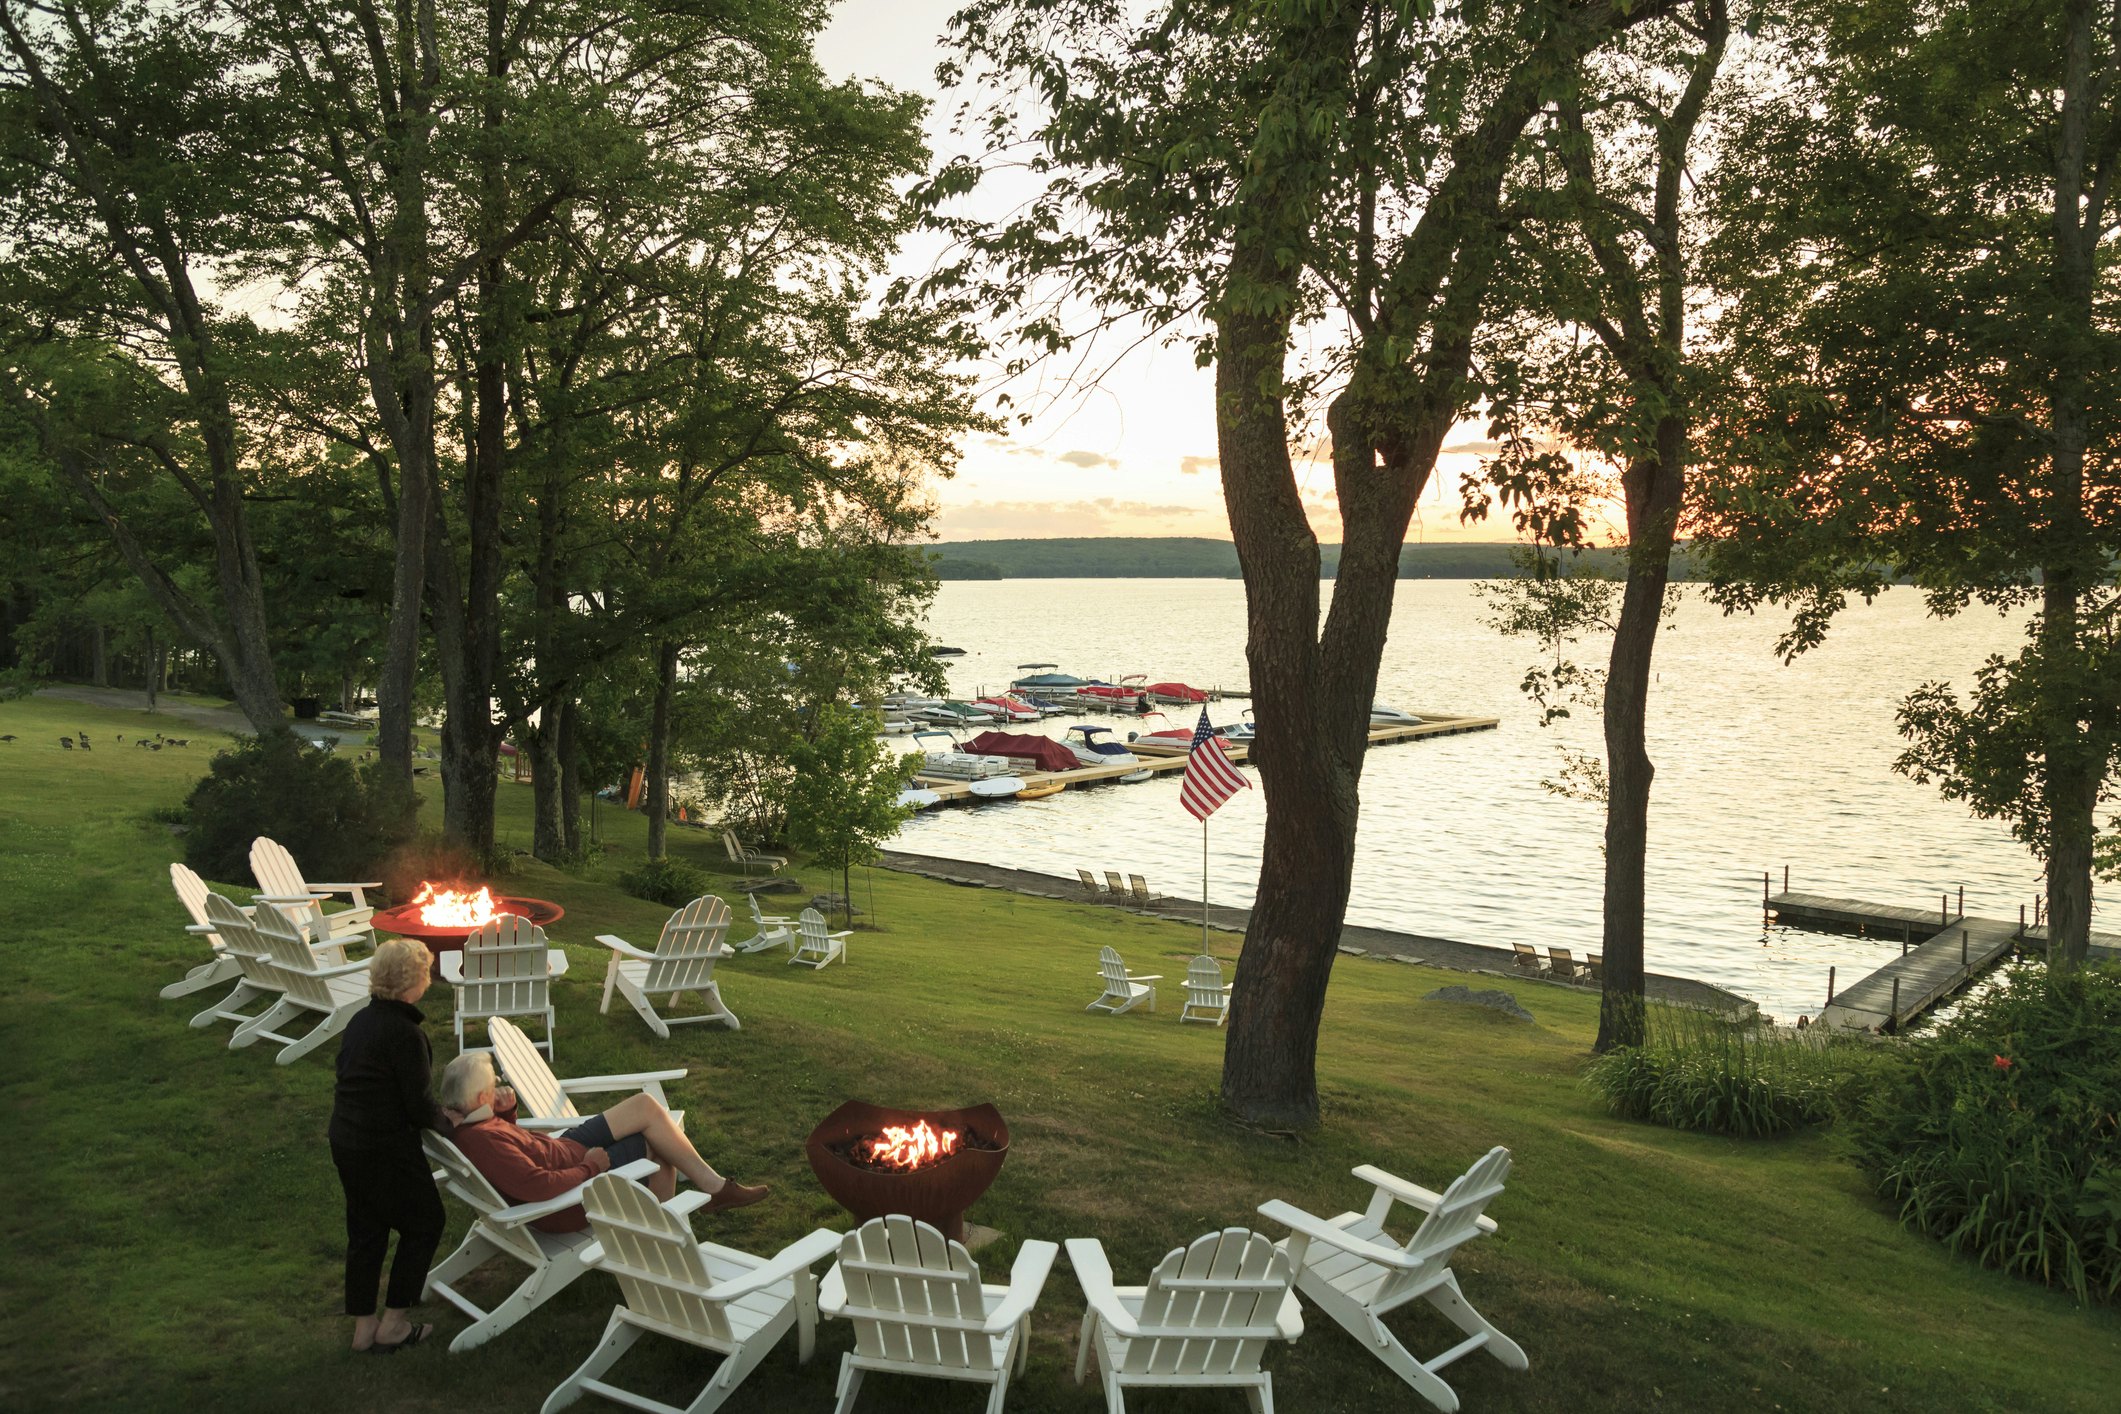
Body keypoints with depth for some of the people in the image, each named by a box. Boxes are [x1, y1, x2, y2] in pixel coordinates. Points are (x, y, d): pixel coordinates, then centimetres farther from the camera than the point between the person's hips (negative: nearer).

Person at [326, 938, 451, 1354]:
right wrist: (449, 1123, 2)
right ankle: (391, 1326, 14)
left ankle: (363, 1327, 27)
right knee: (424, 1225, 10)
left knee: (365, 1230, 18)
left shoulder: (361, 1020, 4)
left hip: (345, 1142, 8)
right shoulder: (406, 1034, -22)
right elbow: (421, 1107, -19)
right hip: (386, 1149, -8)